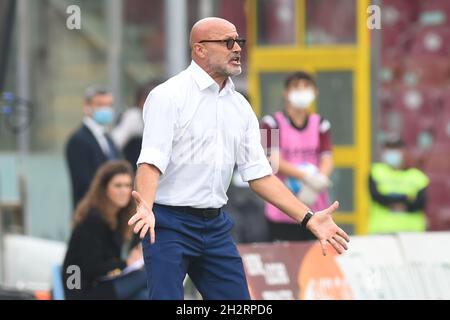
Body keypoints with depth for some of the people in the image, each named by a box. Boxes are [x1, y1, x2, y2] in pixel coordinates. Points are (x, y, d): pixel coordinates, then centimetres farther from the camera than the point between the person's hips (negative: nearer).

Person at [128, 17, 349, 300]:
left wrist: (308, 218, 4)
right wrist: (145, 208, -38)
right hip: (169, 223, -7)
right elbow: (151, 161, -19)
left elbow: (259, 173, 12)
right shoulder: (169, 96, -9)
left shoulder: (240, 107, 12)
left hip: (216, 226, 7)